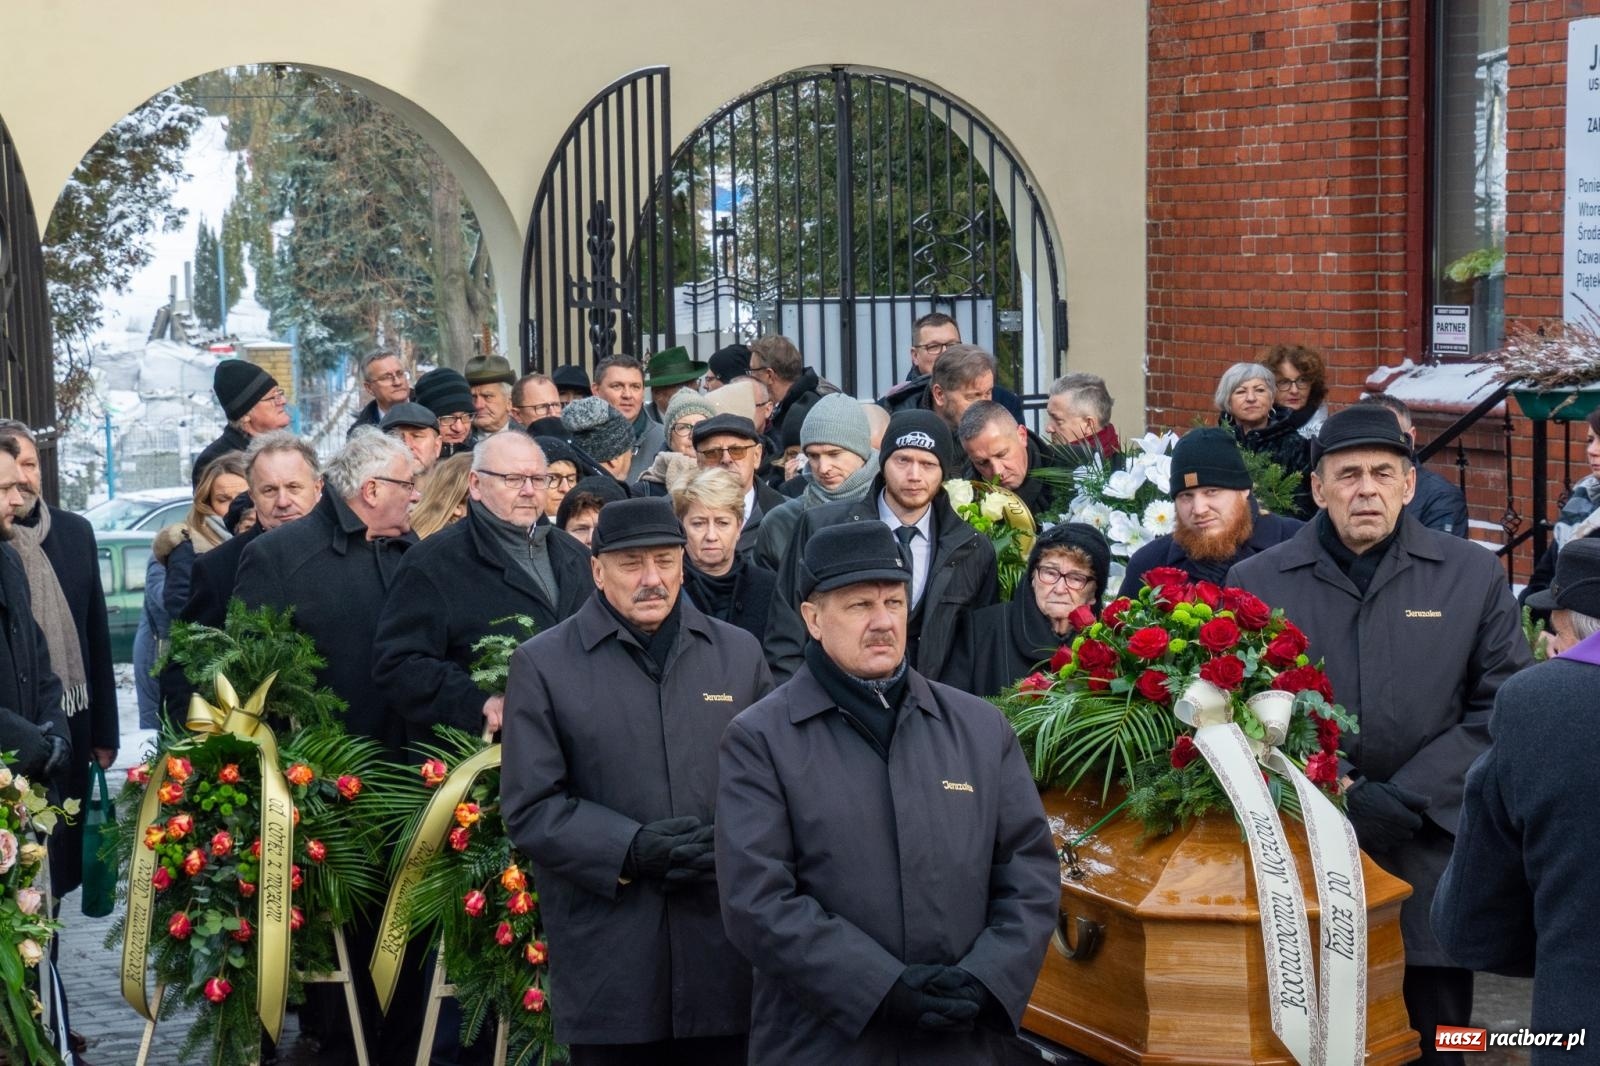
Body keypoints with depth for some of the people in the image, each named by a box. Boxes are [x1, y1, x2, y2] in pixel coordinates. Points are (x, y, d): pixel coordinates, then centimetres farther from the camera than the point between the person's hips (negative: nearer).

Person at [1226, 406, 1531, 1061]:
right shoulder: (1256, 582, 4)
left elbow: (1504, 708, 1)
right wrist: (1332, 792, -13)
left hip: (1428, 854, 0)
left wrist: (1404, 799, -10)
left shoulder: (1473, 576, 5)